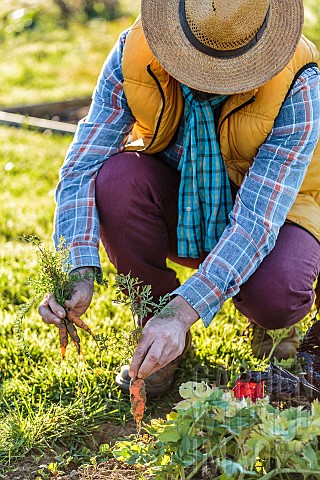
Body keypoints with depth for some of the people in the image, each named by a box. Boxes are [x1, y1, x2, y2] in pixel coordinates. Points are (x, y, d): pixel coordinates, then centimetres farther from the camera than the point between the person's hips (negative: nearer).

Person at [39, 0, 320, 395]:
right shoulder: (134, 52, -22)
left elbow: (257, 218, -35)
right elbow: (81, 166, -24)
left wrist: (181, 313, -44)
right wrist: (78, 272, -40)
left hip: (274, 207, -3)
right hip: (178, 211, 3)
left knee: (276, 296, -36)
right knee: (115, 178, -31)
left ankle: (266, 318, 6)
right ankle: (156, 337, -9)